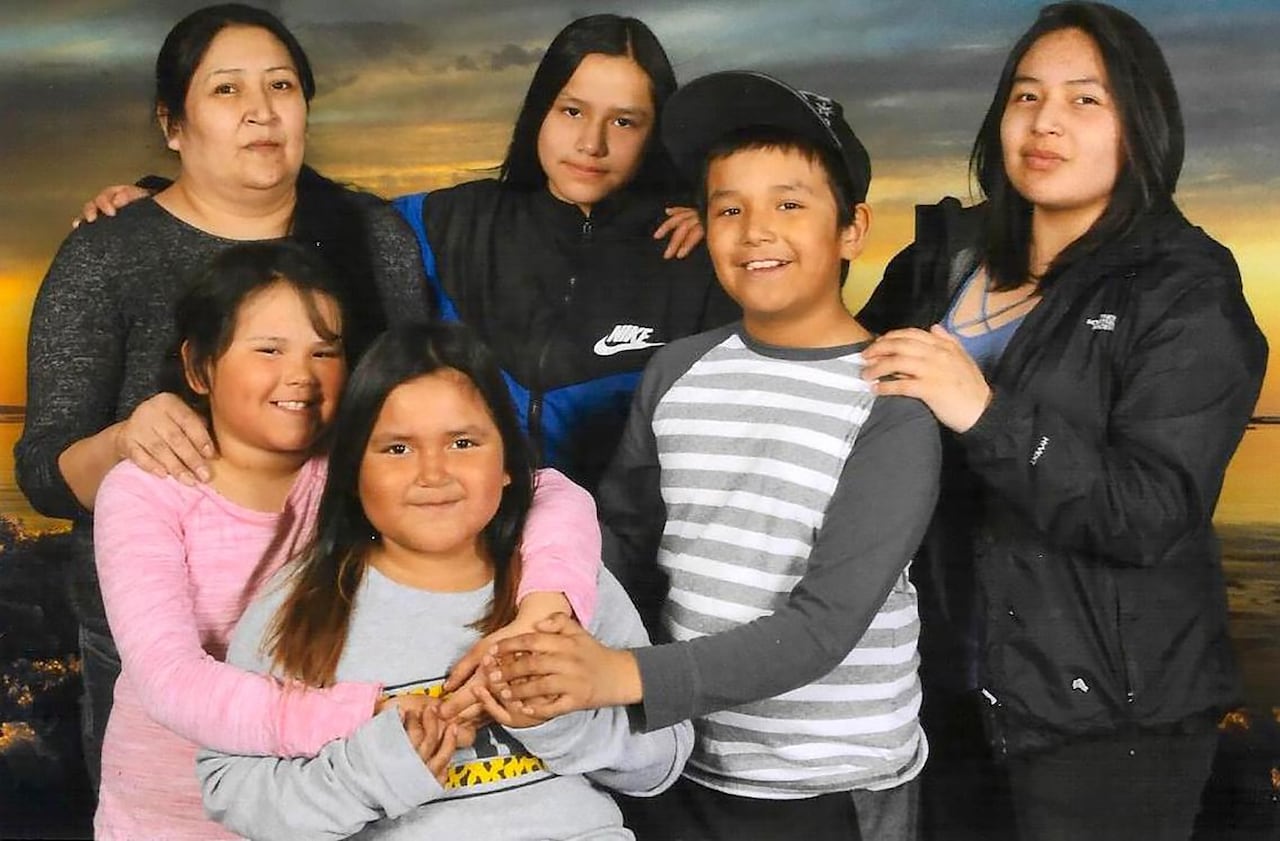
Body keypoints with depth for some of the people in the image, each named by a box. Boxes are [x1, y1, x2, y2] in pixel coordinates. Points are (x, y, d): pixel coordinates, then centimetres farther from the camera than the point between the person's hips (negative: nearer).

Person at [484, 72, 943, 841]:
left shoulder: (892, 406, -14)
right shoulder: (676, 373, 0)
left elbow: (825, 624, -20)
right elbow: (624, 545, 8)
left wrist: (627, 675, -30)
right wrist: (549, 635, -12)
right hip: (685, 774, 4)